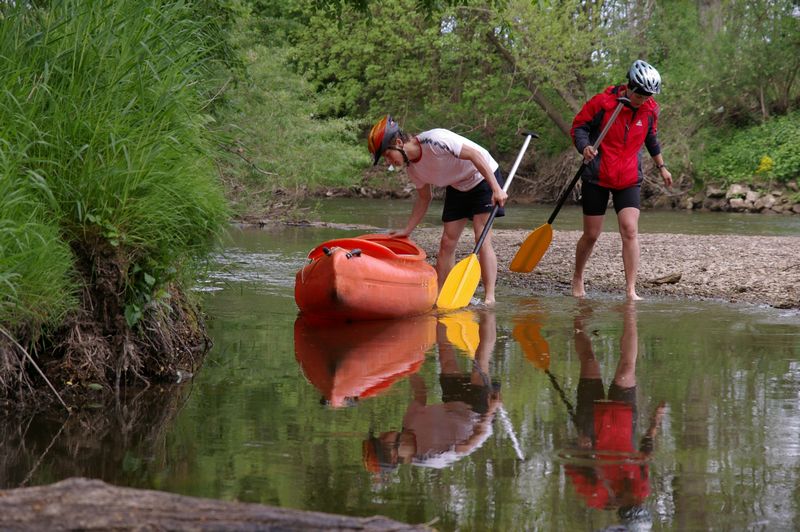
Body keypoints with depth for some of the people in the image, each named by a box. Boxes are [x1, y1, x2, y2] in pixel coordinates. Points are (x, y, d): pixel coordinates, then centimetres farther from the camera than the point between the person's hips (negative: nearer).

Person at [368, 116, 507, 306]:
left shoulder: (433, 141, -31)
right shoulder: (412, 167, -6)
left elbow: (474, 154, -30)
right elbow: (424, 198, 8)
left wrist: (496, 189, -33)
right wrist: (407, 230, 2)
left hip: (484, 178, -8)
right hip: (458, 187, 8)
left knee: (482, 239, -17)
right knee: (447, 242, 1)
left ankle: (489, 298, -19)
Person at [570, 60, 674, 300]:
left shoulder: (650, 110, 0)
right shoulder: (602, 102, -13)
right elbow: (579, 126, -5)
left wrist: (661, 167, 25)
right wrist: (585, 148, -24)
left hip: (629, 179, 2)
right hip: (597, 177, -2)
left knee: (630, 231, -14)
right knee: (591, 235, 4)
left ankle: (631, 291, -13)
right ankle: (577, 279, 29)